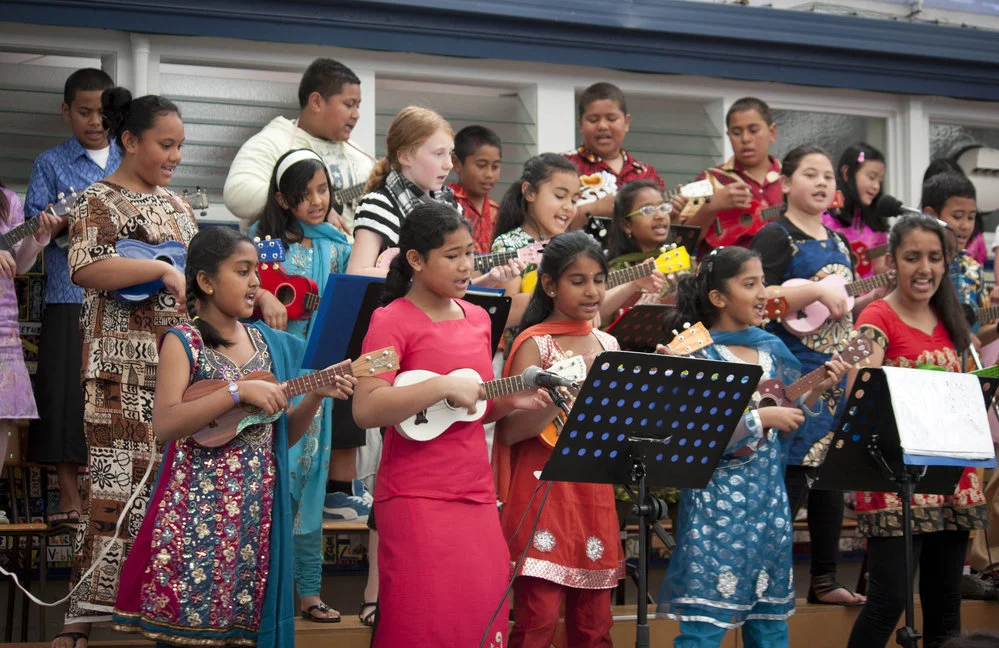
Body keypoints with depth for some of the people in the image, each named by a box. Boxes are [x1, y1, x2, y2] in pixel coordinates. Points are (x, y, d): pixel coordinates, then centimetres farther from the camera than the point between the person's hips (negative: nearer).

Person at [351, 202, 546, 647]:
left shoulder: (477, 318, 14)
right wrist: (444, 386, -21)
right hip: (417, 498, -6)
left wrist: (510, 400, 4)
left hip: (476, 494, 6)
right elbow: (366, 409, -18)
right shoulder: (392, 321, -7)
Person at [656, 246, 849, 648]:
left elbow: (786, 428, 14)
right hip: (718, 501, -7)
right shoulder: (697, 355, -9)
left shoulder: (771, 350, 9)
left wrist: (817, 391, 0)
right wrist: (760, 419, -18)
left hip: (769, 499, 7)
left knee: (771, 614, 11)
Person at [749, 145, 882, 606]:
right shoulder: (776, 236, -5)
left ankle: (824, 580, 16)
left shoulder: (838, 244, 18)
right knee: (792, 474, -10)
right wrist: (817, 290, -21)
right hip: (792, 375, -8)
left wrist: (879, 292, 7)